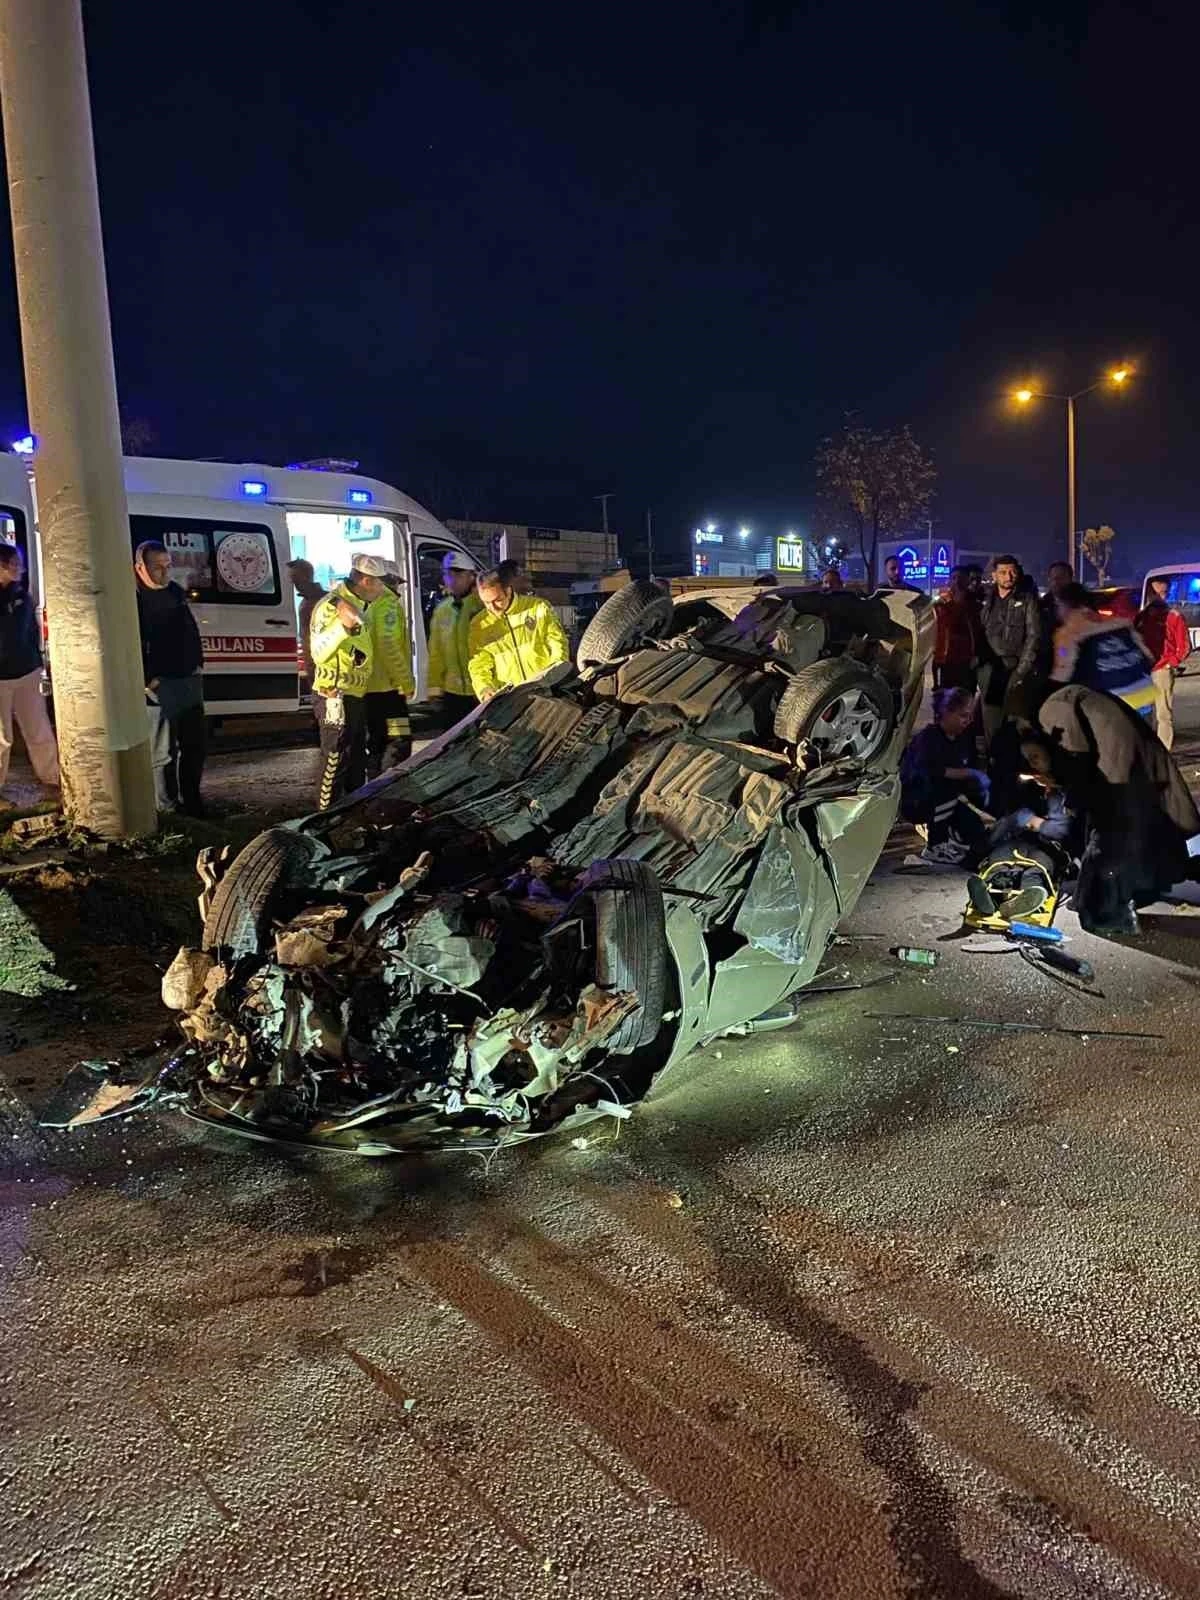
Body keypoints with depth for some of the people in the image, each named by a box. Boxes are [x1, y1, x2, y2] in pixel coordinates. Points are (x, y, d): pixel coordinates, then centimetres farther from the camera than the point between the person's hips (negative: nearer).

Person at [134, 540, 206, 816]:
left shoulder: (176, 592, 11)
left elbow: (192, 631, 19)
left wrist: (198, 665, 10)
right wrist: (148, 681, -19)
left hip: (189, 680, 8)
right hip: (158, 686, -8)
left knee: (196, 742, 15)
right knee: (162, 752, 1)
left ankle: (191, 799, 29)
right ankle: (168, 808, 11)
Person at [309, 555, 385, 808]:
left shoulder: (358, 605, 14)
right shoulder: (332, 605, -16)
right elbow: (318, 652, -27)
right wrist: (342, 626, -39)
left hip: (355, 696, 10)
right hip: (336, 696, -10)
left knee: (357, 761, 18)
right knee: (335, 761, -6)